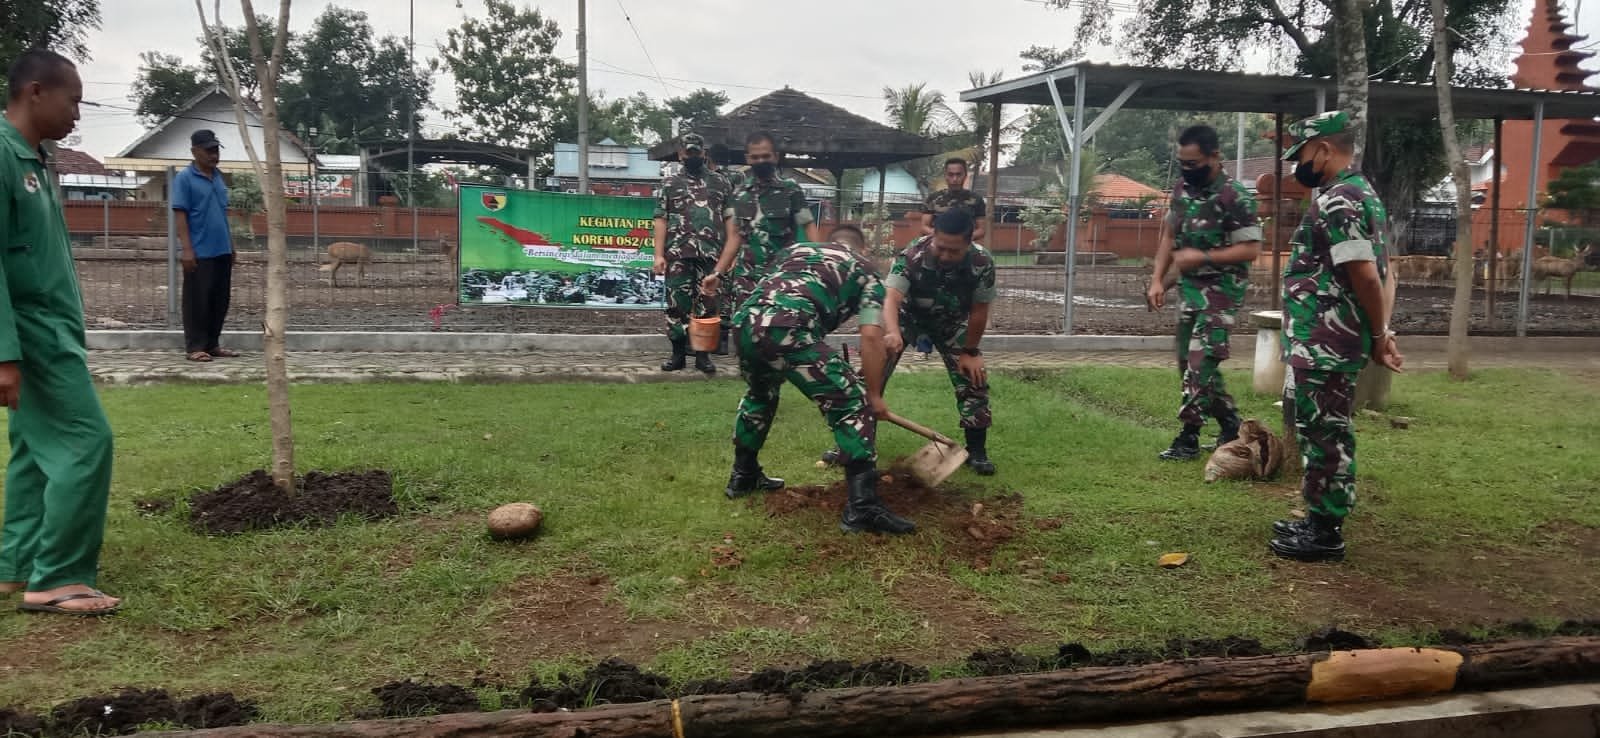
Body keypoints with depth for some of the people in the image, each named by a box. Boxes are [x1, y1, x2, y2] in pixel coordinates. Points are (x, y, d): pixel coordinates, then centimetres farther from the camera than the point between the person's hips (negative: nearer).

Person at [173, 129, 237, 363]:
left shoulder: (218, 177, 14)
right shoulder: (185, 178, -6)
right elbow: (180, 215, -10)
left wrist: (231, 244, 18)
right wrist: (187, 250, -16)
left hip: (222, 250, 7)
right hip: (200, 252, -7)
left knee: (220, 301, 10)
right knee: (197, 301, -1)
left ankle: (213, 344, 19)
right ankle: (195, 347, 5)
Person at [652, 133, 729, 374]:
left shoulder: (720, 182, 12)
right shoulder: (670, 184, 10)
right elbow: (661, 220, 4)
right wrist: (659, 255, -5)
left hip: (711, 254, 1)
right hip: (678, 254, -1)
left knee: (707, 305, 2)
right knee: (677, 304, 1)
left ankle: (702, 354, 9)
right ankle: (678, 353, 9)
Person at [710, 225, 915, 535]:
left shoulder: (796, 249, 36)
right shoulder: (865, 271, 22)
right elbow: (870, 337, 11)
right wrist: (875, 394, 18)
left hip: (743, 322, 6)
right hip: (788, 330, -6)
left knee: (759, 394, 35)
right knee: (854, 405, 3)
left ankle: (743, 477, 45)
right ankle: (862, 507, -3)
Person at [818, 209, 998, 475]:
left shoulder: (982, 263, -31)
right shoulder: (912, 256, -38)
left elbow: (979, 312, -17)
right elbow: (890, 299, -49)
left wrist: (970, 351, -10)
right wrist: (893, 336, -68)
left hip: (951, 321, 2)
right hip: (908, 315, -1)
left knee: (973, 376, -7)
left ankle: (977, 450, 10)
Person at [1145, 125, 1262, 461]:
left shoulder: (1234, 196, -17)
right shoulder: (1182, 188, 6)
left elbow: (1251, 249, -17)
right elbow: (1169, 236, 14)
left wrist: (1202, 257, -23)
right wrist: (1157, 279, 5)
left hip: (1220, 292, -8)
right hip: (1190, 288, 8)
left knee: (1200, 363, -9)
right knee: (1189, 363, 13)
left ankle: (1188, 439, 0)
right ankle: (1232, 427, 28)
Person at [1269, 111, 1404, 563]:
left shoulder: (1336, 202, -18)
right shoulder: (1360, 194, 17)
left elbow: (1364, 274, -23)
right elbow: (1380, 271, 17)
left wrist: (1378, 335, -10)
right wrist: (1382, 333, 12)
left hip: (1323, 346, -11)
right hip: (1322, 342, 11)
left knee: (1324, 433, -2)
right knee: (1317, 428, 18)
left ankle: (1326, 533, 8)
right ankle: (1319, 520, 29)